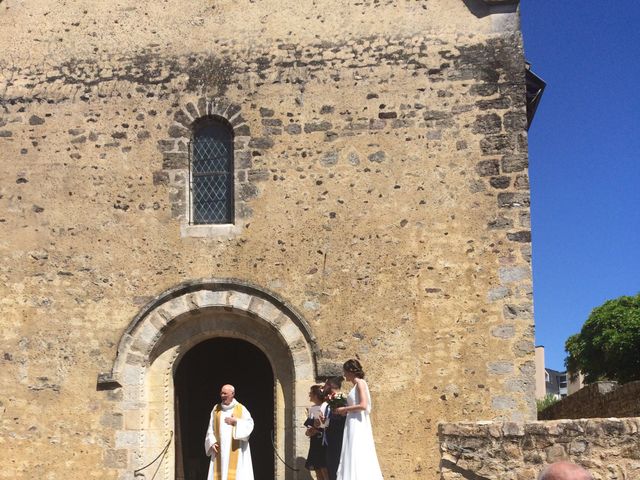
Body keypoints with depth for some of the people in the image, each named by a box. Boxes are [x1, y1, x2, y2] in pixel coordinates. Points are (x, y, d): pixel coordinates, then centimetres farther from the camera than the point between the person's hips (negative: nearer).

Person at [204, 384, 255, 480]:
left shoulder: (241, 409, 1)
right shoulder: (216, 409, 9)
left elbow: (250, 424, -7)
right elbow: (211, 429, 9)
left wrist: (235, 421, -18)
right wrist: (212, 442, -6)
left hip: (236, 450, -3)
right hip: (220, 450, 3)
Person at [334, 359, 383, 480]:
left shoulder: (360, 383, -7)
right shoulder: (356, 385, 17)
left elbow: (363, 405, -18)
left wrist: (345, 409, -10)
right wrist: (345, 410, 9)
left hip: (358, 425, -9)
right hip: (354, 425, 9)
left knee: (357, 456, -10)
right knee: (353, 457, 6)